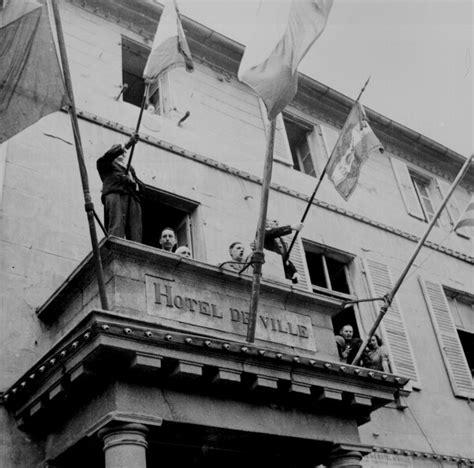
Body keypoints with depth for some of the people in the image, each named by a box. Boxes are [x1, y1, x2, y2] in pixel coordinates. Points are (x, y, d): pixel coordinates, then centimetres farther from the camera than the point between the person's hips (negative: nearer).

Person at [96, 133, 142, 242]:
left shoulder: (130, 168, 39)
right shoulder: (106, 164, 28)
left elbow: (141, 186, 26)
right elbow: (109, 155, 3)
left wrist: (133, 182, 2)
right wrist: (128, 144, -8)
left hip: (133, 198, 4)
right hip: (115, 194, -4)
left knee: (135, 235, -17)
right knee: (116, 230, -26)